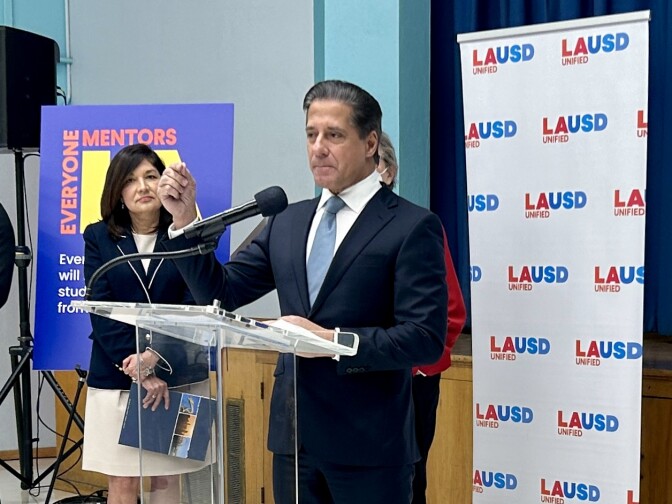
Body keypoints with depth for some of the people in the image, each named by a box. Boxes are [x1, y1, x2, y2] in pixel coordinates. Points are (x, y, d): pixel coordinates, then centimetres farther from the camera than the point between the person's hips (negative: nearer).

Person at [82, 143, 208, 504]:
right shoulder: (99, 237, 3)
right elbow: (101, 310, -4)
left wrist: (156, 357, -19)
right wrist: (139, 369, -14)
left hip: (174, 376, 0)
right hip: (115, 378, 1)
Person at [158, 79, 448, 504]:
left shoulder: (413, 226, -8)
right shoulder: (287, 222, 10)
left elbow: (426, 339, -15)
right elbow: (221, 293, 10)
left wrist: (333, 341, -23)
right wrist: (185, 220, -1)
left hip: (368, 443, -5)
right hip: (293, 436, 6)